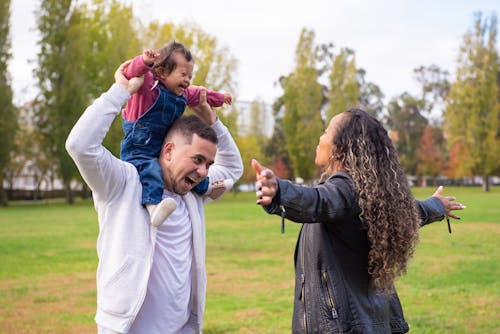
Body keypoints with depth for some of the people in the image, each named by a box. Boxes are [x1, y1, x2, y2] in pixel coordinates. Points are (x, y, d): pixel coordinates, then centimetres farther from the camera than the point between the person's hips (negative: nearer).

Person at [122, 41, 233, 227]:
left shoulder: (183, 94, 13)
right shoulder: (148, 84, -13)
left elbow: (199, 94, 33)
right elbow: (132, 72, -32)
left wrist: (219, 98, 47)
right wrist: (145, 61, -53)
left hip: (161, 149, 9)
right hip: (137, 150, -9)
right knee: (151, 170, -36)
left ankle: (205, 187, 45)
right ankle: (153, 206, -57)